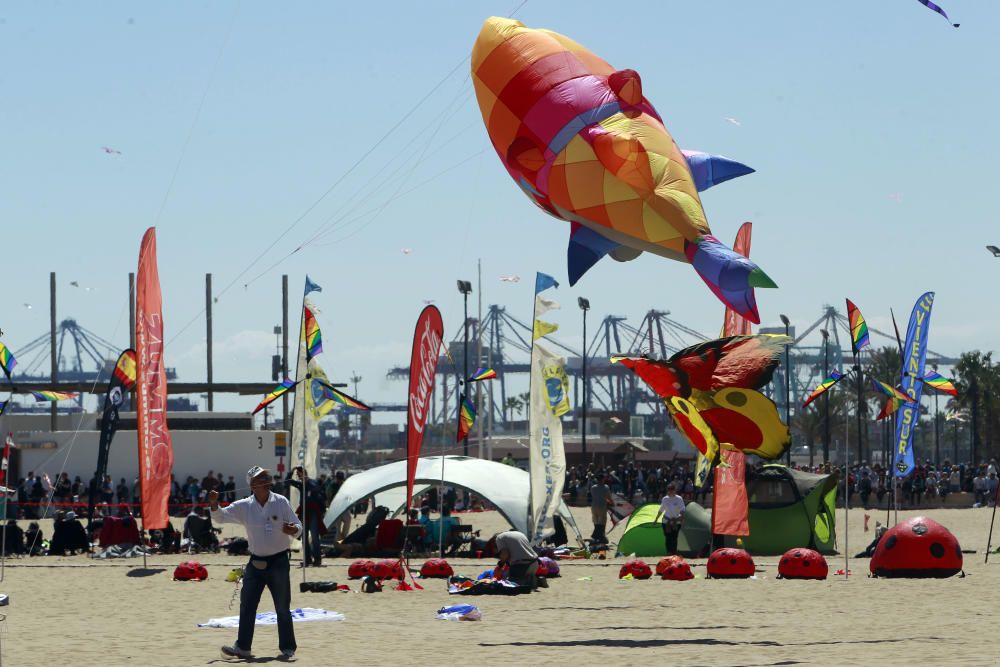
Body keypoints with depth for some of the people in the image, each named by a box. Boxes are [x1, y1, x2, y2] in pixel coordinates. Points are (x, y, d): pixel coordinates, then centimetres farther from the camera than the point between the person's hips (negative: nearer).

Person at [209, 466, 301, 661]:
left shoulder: (281, 502, -3)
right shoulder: (244, 506, 1)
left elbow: (298, 527, 0)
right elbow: (220, 517, 1)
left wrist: (293, 530, -23)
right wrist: (214, 505, -19)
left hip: (278, 562, -2)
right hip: (256, 563, 2)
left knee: (283, 608, 2)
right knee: (247, 606, 1)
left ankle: (288, 648, 9)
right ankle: (243, 647, 6)